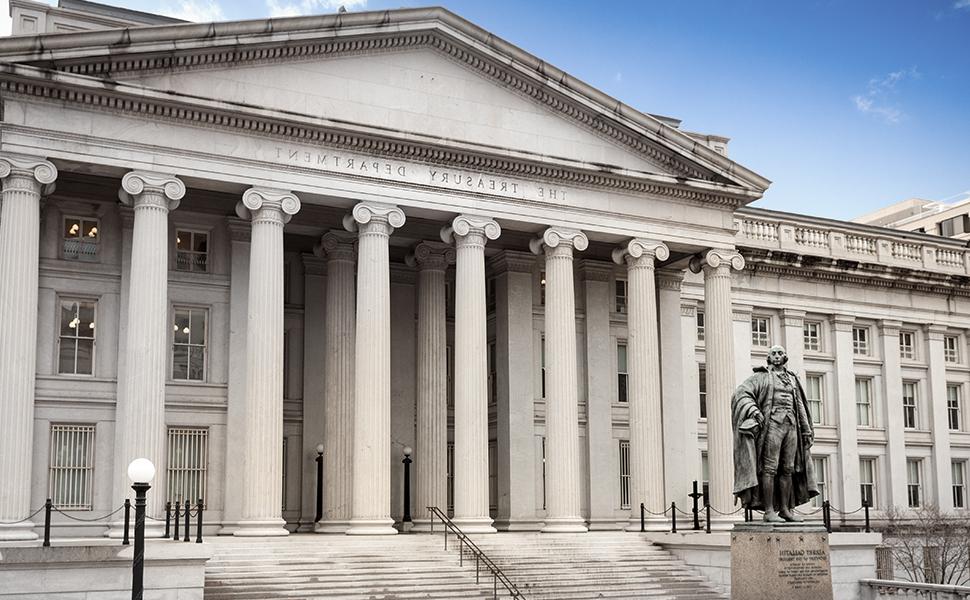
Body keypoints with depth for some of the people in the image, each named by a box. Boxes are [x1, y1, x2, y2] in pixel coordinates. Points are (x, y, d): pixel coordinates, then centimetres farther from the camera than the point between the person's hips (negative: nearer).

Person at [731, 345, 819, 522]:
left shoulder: (792, 379, 20)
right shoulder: (761, 376, 5)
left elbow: (800, 407, 19)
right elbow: (741, 394, -7)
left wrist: (806, 430, 13)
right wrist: (753, 410, -23)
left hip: (791, 426, 5)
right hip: (772, 424, -5)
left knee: (788, 469, 4)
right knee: (770, 468, -8)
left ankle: (785, 509, 9)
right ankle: (769, 511, -9)